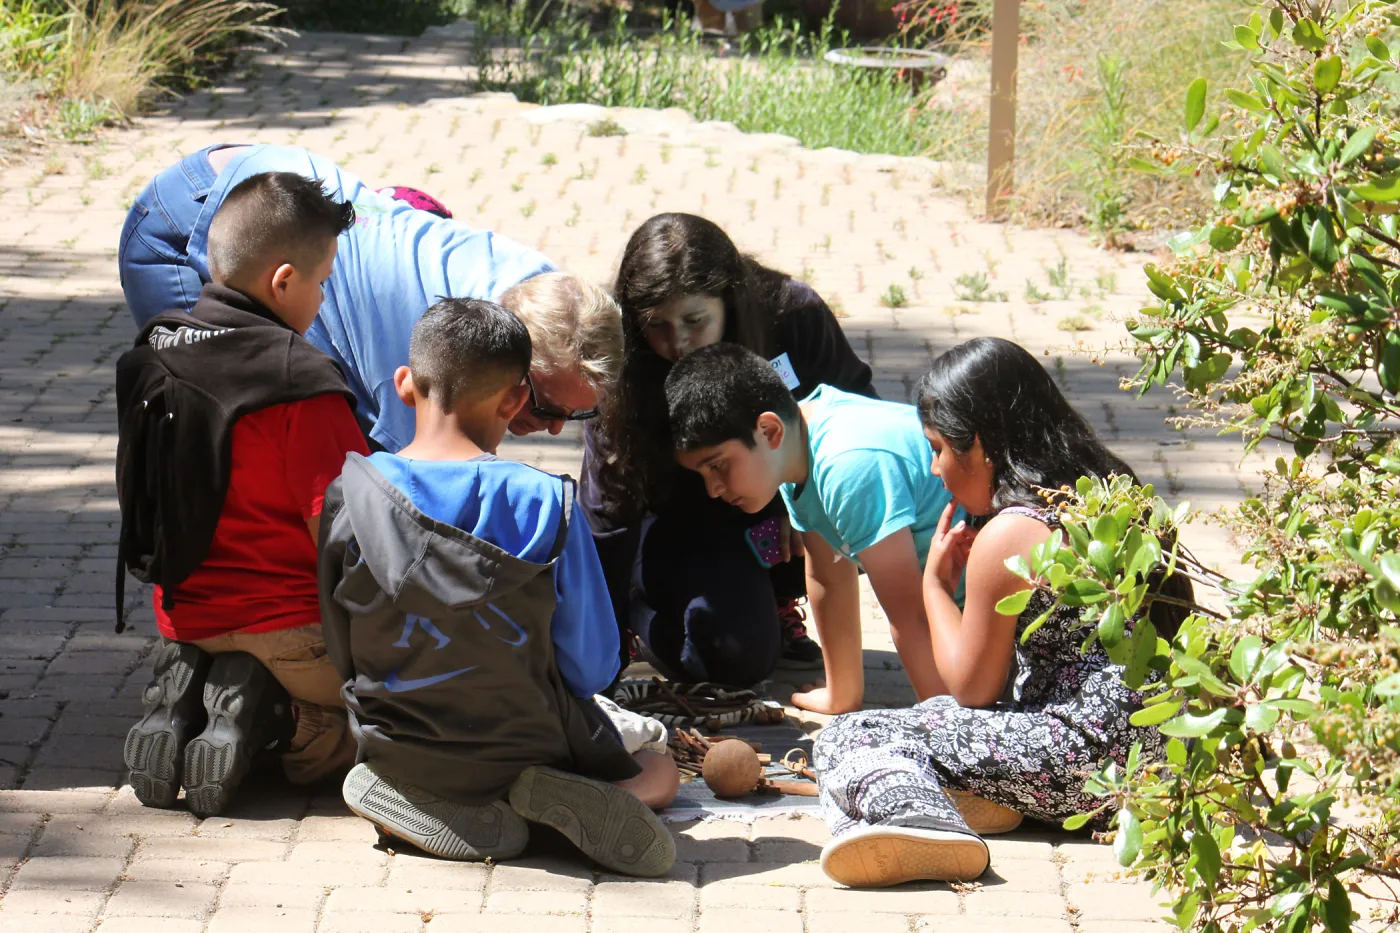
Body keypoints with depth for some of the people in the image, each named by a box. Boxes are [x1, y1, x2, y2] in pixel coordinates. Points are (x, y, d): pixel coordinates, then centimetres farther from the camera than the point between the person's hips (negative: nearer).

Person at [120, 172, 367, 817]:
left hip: (181, 613, 7)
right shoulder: (301, 384, -20)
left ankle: (179, 702, 1)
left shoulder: (150, 358, 3)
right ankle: (293, 723, -13)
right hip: (287, 616, -7)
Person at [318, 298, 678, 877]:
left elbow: (342, 656, 0)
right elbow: (590, 668, -9)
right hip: (524, 744, -2)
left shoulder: (349, 495, -11)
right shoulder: (545, 503, -17)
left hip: (396, 749, 2)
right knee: (660, 768, 25)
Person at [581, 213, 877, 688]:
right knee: (738, 656, -26)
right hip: (686, 522, -2)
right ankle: (646, 597, 8)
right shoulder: (623, 373, -24)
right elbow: (608, 506, -21)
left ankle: (781, 601, 0)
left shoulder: (794, 314, -23)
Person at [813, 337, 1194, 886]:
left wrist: (936, 582, 8)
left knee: (846, 739, -7)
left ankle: (915, 811, -40)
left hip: (1088, 758, -10)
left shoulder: (1007, 537, -13)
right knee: (937, 717, 30)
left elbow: (973, 687, -3)